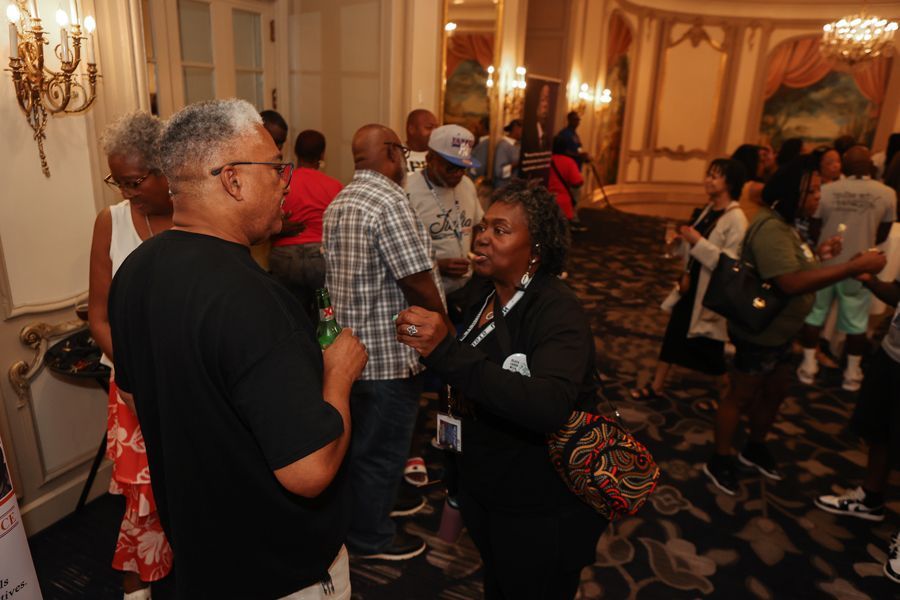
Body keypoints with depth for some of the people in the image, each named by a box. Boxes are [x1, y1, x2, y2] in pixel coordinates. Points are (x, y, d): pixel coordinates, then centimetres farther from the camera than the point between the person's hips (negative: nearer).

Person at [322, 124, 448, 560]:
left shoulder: (340, 202, 9)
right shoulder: (389, 201, -21)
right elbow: (419, 282, -24)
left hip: (354, 344, 9)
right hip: (390, 352, -9)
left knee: (365, 438, 25)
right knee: (382, 447, 9)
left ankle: (375, 500, 47)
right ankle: (370, 535, 27)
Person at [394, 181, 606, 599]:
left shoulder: (558, 310, -25)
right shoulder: (483, 296, -2)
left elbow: (552, 405, -42)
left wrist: (447, 351, -48)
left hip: (543, 516, -7)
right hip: (482, 492, 7)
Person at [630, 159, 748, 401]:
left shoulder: (736, 219, -20)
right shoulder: (710, 209, 3)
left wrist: (698, 241, -28)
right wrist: (687, 274, 4)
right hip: (693, 285, 7)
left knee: (708, 347, 8)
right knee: (674, 333, 12)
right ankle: (657, 386, 25)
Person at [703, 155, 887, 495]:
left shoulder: (784, 223, 9)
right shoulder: (770, 228, -26)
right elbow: (791, 283, -37)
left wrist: (818, 256, 0)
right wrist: (854, 267, -35)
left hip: (778, 333, 10)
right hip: (759, 334, -10)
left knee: (775, 392, 23)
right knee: (740, 396, 5)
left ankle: (754, 449, 43)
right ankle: (719, 461, 22)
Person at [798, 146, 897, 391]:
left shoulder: (826, 191, -9)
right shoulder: (887, 194, -6)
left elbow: (814, 228, 1)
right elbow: (882, 235, 3)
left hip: (824, 264, 0)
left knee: (814, 313, 14)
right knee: (856, 321, 13)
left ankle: (808, 366, 19)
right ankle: (852, 373, 23)